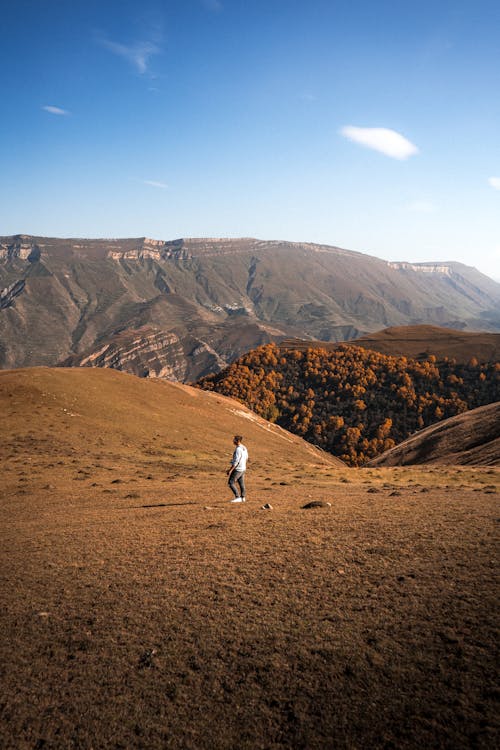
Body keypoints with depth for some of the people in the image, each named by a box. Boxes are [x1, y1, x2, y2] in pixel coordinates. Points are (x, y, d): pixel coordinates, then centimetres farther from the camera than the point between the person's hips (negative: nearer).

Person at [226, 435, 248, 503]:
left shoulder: (238, 449, -23)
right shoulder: (244, 448, 5)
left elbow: (236, 461, -25)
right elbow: (246, 458, 18)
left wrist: (230, 470, -21)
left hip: (237, 469, -9)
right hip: (243, 468, 9)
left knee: (231, 483, -4)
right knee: (241, 483, 16)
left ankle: (237, 497, -5)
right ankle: (242, 497, 24)